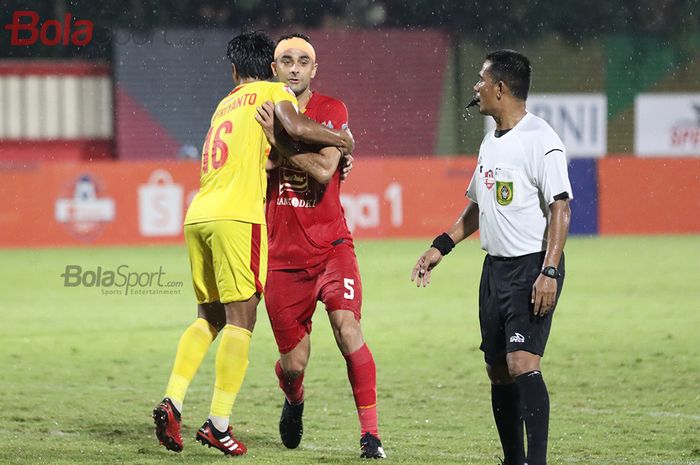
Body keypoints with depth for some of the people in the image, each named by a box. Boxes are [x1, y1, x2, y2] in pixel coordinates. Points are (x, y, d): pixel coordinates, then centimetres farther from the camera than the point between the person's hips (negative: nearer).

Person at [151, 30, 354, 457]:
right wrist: (341, 140, 1)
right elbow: (294, 127, -14)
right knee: (240, 319, -4)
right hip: (236, 216, -7)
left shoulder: (224, 105, 25)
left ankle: (172, 402, 3)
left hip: (198, 216, 7)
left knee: (209, 317, 16)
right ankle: (219, 424, -9)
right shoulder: (274, 92, 6)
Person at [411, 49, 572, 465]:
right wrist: (441, 246, 22)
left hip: (533, 267, -9)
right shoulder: (491, 142, 15)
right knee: (498, 369, 9)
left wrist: (549, 272, -25)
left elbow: (560, 209, -18)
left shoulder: (540, 140, -13)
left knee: (522, 363, -19)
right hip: (496, 267, 9)